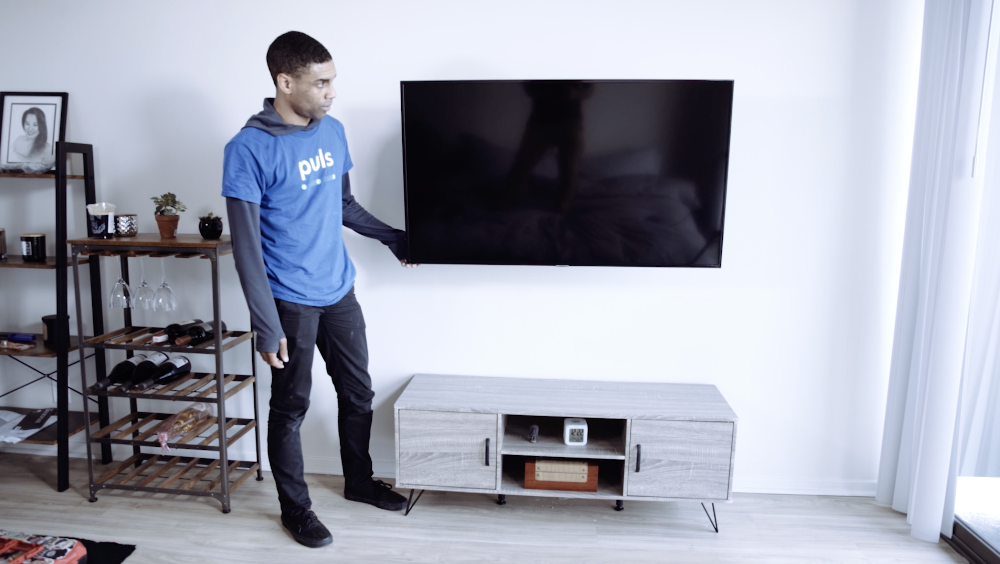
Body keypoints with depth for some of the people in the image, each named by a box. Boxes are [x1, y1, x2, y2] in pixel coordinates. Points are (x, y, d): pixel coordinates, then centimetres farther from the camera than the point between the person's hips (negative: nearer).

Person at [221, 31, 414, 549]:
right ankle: (294, 506, 29)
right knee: (291, 408, 9)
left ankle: (359, 481, 38)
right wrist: (266, 326, -18)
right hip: (291, 303, -6)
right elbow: (246, 245, -16)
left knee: (358, 393, 16)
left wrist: (392, 238, 18)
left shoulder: (333, 131, 3)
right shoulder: (248, 149, -15)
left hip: (339, 293, 6)